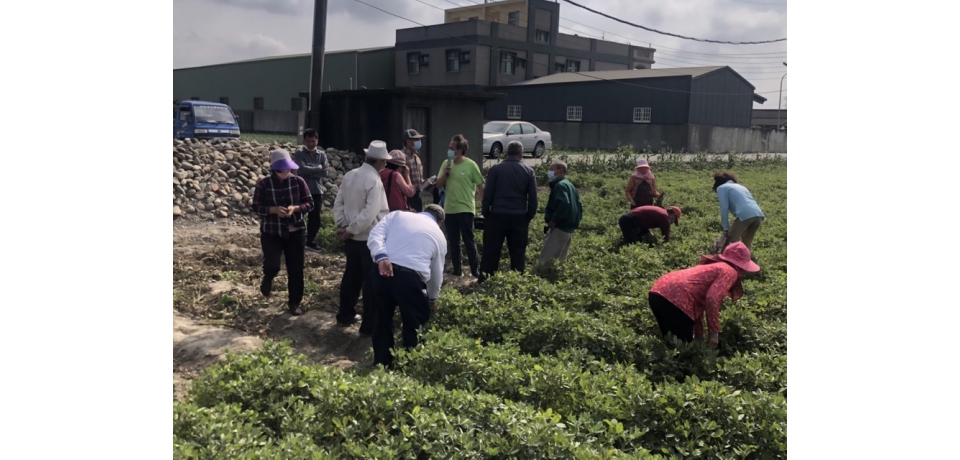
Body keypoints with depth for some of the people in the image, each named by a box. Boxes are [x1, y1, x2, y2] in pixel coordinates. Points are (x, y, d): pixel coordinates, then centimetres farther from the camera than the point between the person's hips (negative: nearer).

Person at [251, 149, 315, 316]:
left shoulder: (298, 181, -4)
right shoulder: (263, 184, -6)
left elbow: (309, 203, 0)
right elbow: (256, 207, -5)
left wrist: (295, 208, -20)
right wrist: (274, 210, -22)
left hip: (295, 232, 2)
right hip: (271, 233, -1)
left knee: (296, 270, 5)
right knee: (272, 266, -15)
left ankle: (294, 303, 23)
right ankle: (268, 279, 24)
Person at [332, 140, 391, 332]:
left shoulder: (349, 176, 3)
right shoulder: (374, 181, -20)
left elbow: (338, 204, 6)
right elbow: (369, 215, -26)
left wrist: (343, 226, 2)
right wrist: (351, 231, -16)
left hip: (352, 238, 8)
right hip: (370, 238, -8)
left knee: (351, 276, 20)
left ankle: (345, 315, 33)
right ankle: (369, 325, 10)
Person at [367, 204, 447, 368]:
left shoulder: (397, 215, 22)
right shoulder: (439, 235, 21)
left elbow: (375, 234, 3)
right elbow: (436, 274, 28)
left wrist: (381, 257, -9)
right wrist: (432, 299, 42)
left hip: (383, 271, 3)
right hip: (411, 277, -3)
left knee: (383, 320, 21)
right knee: (414, 325, 17)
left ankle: (381, 365, 34)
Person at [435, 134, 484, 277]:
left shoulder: (470, 165, -8)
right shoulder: (446, 164, 6)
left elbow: (480, 186, -5)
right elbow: (438, 185, 7)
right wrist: (444, 174, -12)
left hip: (465, 209, -5)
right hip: (449, 209, 5)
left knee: (469, 241, 0)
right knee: (453, 242, 10)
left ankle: (475, 270, 10)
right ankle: (457, 270, 19)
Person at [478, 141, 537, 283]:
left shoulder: (496, 169, -2)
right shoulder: (529, 171, 2)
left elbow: (487, 194, -3)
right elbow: (533, 199, 2)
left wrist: (485, 214, 7)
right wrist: (529, 217, 12)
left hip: (497, 215, -1)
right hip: (519, 218, 1)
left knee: (490, 252, 6)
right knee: (518, 253, 9)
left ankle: (483, 282, 10)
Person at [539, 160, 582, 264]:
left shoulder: (560, 185, -13)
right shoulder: (570, 185, 18)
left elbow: (564, 204, -28)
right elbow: (578, 205, 21)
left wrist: (554, 220, -21)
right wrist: (575, 221, 20)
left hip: (560, 228, -10)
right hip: (569, 228, 10)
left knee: (545, 259, -11)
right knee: (560, 258, 17)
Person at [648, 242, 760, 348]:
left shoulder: (714, 266, 31)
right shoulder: (730, 272, 4)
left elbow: (699, 301, 30)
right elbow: (712, 299, -13)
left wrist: (699, 336, 30)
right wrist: (714, 333, -5)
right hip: (675, 298, -9)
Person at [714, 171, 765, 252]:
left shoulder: (721, 188, 16)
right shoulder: (741, 186, 37)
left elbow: (724, 208, 3)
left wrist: (726, 228, 4)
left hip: (744, 215, -6)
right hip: (758, 214, 7)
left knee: (731, 242, 10)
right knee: (747, 243, 24)